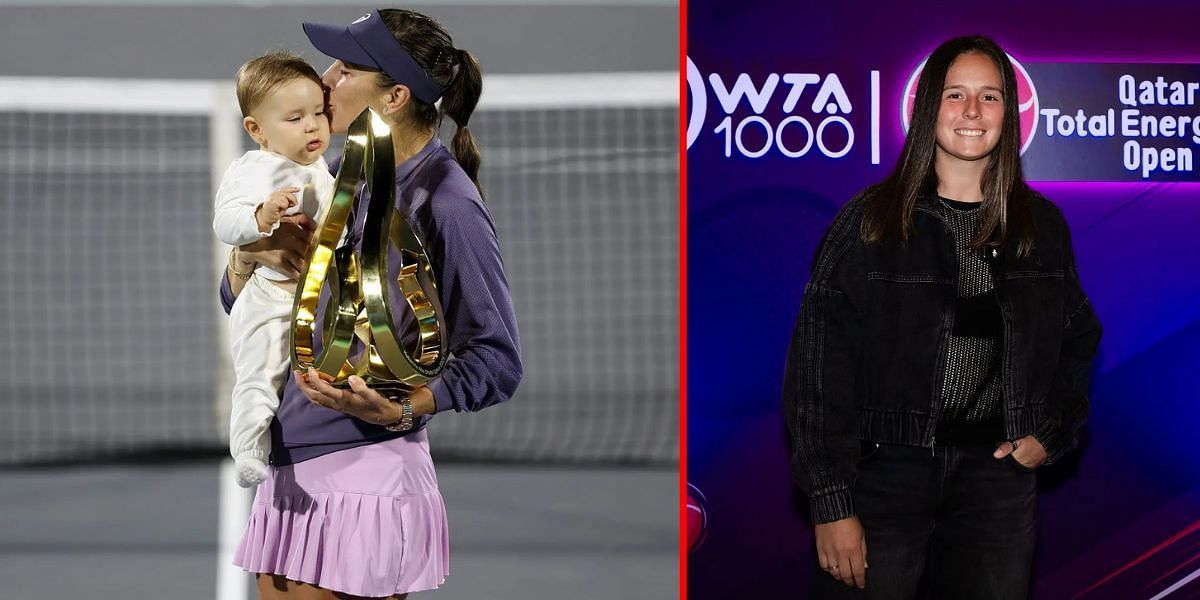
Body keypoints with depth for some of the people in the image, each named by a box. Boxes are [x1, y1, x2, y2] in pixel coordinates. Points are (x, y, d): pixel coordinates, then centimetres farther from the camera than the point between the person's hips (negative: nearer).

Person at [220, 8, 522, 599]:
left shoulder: (445, 204, -13)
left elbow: (498, 360, -12)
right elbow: (237, 302, 18)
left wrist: (398, 410, -26)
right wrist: (248, 253, -4)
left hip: (366, 479, -8)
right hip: (289, 476, 8)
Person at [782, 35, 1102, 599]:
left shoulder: (1043, 226, 8)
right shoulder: (870, 219, -3)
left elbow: (1080, 336, 22)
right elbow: (818, 365, -6)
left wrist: (1052, 434, 5)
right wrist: (831, 501, -12)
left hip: (997, 474, 3)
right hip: (886, 468, -3)